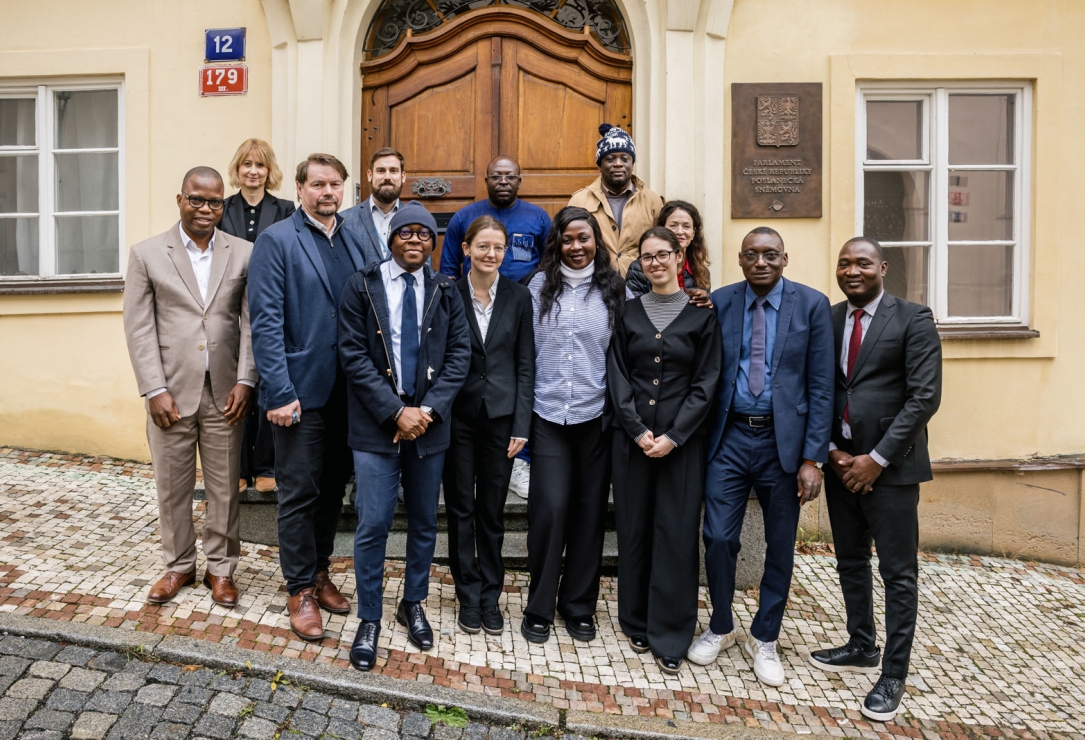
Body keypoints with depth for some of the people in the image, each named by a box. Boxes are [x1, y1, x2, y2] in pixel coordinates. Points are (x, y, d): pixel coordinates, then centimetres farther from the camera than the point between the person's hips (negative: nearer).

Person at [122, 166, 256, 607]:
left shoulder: (244, 253, 5)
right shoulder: (147, 254, 4)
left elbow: (252, 322, 1)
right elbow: (139, 329, 0)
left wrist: (245, 381, -8)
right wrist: (155, 391, -7)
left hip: (224, 393, 0)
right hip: (171, 392, 0)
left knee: (224, 487, 8)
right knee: (172, 486, 11)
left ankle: (221, 567, 25)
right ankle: (179, 565, 30)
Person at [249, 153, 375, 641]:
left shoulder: (354, 241, 11)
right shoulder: (277, 241, -5)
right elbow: (266, 322, -11)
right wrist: (279, 392, -16)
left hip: (347, 391, 5)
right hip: (301, 391, -5)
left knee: (333, 489, 16)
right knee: (299, 495, 5)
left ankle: (319, 571, 34)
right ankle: (300, 591, 21)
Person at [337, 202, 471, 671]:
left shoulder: (445, 291, 5)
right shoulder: (362, 286, -1)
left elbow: (459, 353, 1)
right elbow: (353, 355, -6)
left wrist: (428, 409, -11)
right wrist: (396, 412, -13)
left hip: (429, 422, 2)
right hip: (376, 425, -2)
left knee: (424, 522, 13)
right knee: (373, 526, 0)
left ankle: (413, 605, 34)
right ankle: (369, 620, 20)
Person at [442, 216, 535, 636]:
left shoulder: (518, 297, 1)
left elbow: (525, 364, 1)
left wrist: (522, 425, -4)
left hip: (500, 415, 1)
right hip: (458, 415, 0)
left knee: (492, 510, 11)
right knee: (460, 507, 9)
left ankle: (490, 595, 27)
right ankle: (468, 596, 25)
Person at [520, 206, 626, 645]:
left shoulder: (615, 290, 3)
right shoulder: (540, 286, 4)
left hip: (596, 416, 1)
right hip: (548, 416, 0)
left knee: (589, 510, 8)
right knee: (549, 509, -3)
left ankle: (579, 605, 25)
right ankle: (539, 607, 16)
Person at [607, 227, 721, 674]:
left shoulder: (701, 314, 1)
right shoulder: (629, 312, 7)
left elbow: (706, 381, -3)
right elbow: (617, 376, 3)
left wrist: (673, 435, -12)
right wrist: (638, 431, -8)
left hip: (682, 439, -2)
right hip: (632, 437, 2)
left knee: (676, 534, 1)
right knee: (633, 528, 8)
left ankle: (670, 636, 14)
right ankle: (637, 623, 24)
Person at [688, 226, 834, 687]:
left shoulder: (812, 304, -3)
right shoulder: (719, 302, 2)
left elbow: (820, 386, -6)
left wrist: (813, 457, -9)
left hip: (783, 441, 0)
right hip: (730, 437, 1)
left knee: (780, 546, 12)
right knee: (718, 538, 2)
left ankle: (764, 639, 33)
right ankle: (720, 628, 28)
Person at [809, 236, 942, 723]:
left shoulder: (913, 319, -6)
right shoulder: (826, 321, 7)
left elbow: (924, 397, -12)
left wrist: (877, 458, -14)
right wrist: (833, 451, -5)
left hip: (890, 464, -5)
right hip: (840, 460, 5)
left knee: (898, 572, 4)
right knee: (850, 563, 16)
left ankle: (894, 673, 18)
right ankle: (861, 647, 34)